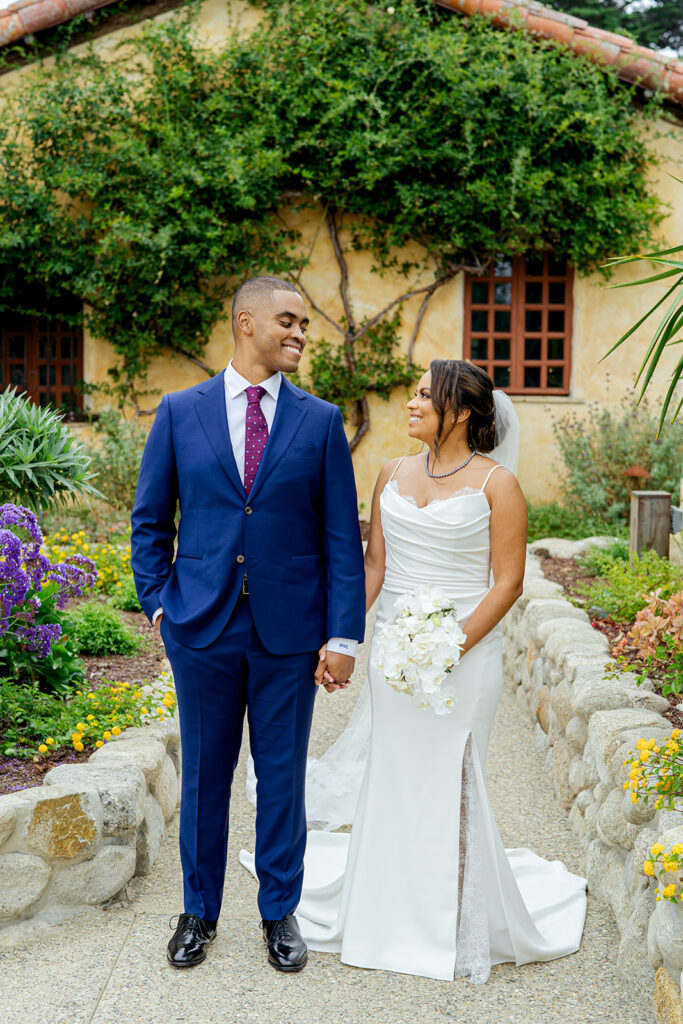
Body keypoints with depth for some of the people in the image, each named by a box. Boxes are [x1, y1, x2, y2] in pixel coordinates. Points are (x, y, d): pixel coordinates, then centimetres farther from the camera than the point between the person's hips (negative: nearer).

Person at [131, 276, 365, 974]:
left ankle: (280, 912, 29)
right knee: (203, 774, 12)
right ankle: (199, 912, 31)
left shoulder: (320, 420, 1)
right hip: (202, 626, 0)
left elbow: (341, 536, -1)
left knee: (283, 776, 10)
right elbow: (149, 519, 9)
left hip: (289, 629, 0)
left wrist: (343, 635, -6)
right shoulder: (180, 412, 3)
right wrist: (157, 601, 0)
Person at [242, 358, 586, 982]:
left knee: (448, 785, 3)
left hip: (466, 653, -4)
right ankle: (392, 913, 28)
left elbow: (508, 583, -8)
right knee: (393, 781, 11)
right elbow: (372, 566, 9)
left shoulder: (497, 484, -6)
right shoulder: (394, 475, 8)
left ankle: (459, 927, 21)